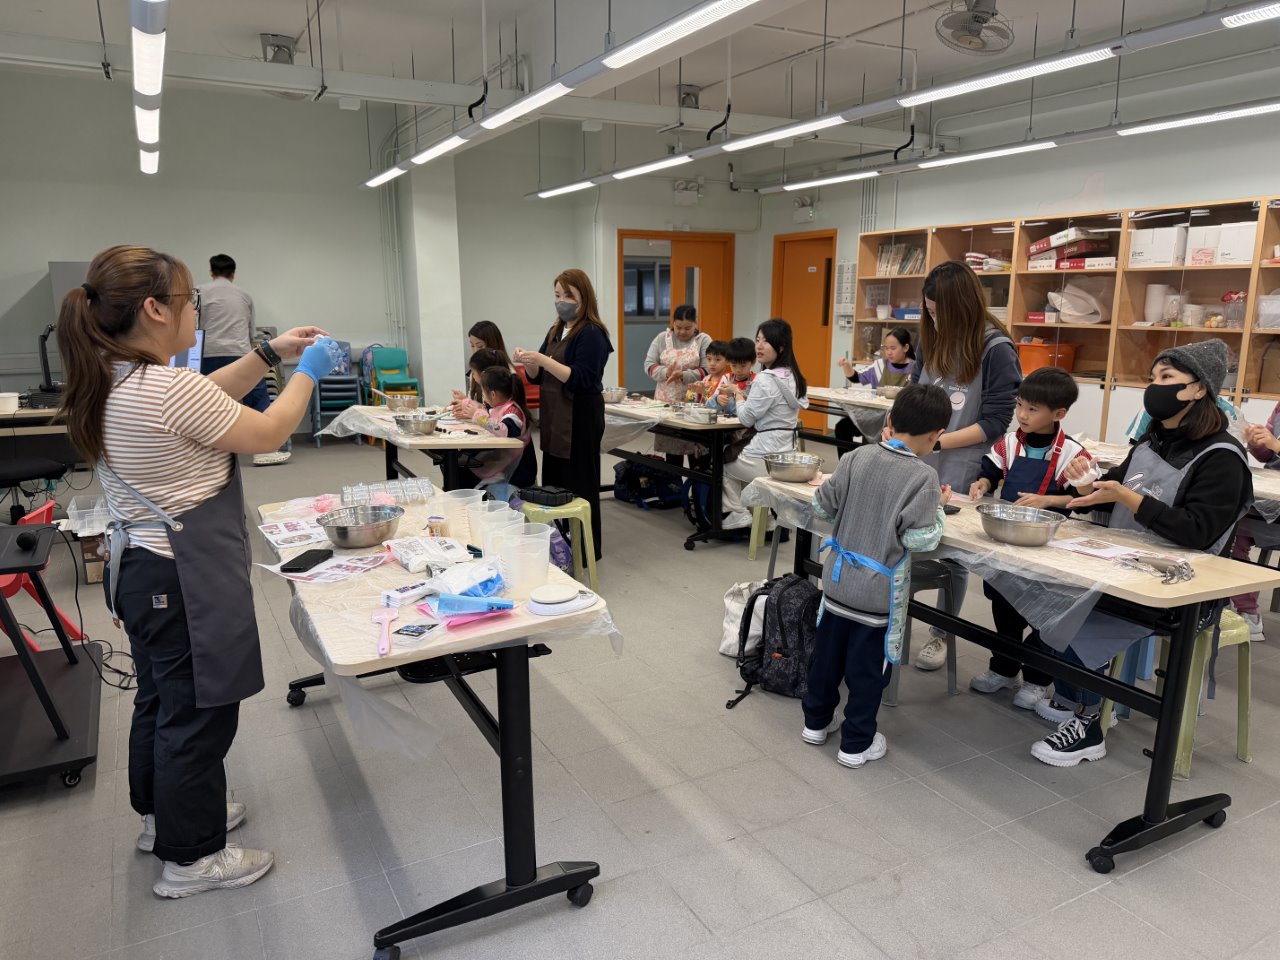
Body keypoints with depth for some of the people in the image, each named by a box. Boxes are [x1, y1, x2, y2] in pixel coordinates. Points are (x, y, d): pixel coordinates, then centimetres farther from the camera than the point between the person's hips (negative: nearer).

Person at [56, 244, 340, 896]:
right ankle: (191, 857, 23)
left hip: (138, 567, 10)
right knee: (197, 713, 6)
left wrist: (268, 354, 16)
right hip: (186, 581, -10)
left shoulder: (110, 382, 5)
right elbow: (268, 434, -13)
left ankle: (163, 814, 46)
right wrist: (307, 372, 1)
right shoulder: (170, 389, -26)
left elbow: (207, 399, 18)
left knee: (159, 700, 25)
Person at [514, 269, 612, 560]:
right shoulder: (556, 331, 13)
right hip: (554, 418, 8)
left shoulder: (592, 334, -12)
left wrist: (543, 360, -26)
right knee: (553, 483, 12)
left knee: (578, 485, 0)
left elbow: (580, 379, -21)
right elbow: (538, 377, 15)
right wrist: (529, 363, -6)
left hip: (581, 420, -8)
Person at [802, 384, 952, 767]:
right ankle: (856, 744, 22)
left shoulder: (855, 457, -5)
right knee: (867, 667, 10)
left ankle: (815, 722, 35)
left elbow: (821, 506, 1)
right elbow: (920, 539, -19)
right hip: (879, 590, -4)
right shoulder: (923, 476, -18)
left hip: (838, 577, 5)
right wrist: (938, 508, -2)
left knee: (827, 653, 19)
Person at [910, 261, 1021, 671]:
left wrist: (936, 442, -19)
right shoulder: (932, 341, 6)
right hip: (917, 462, 5)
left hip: (962, 471, -4)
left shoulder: (996, 351, -11)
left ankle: (941, 632, 25)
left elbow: (994, 423, -12)